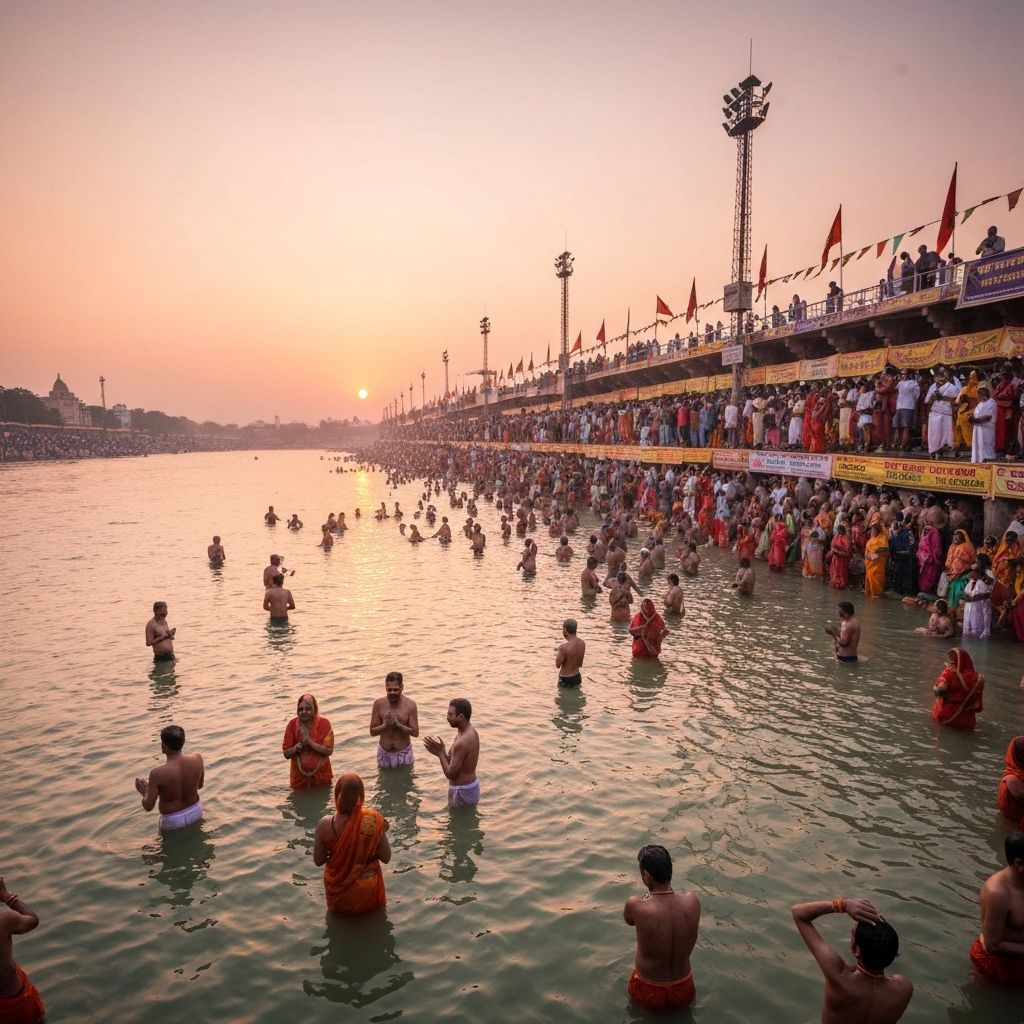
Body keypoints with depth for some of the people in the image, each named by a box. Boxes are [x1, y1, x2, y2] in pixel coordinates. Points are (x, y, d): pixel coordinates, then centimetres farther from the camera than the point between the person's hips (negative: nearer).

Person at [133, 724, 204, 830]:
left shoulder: (157, 773, -30)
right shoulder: (197, 758, -18)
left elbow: (148, 807, -18)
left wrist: (144, 792, 2)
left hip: (173, 821, -4)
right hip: (196, 811, 4)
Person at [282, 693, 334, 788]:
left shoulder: (324, 723, -16)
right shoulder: (292, 724, -12)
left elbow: (329, 750, -18)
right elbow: (286, 754, -8)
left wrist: (310, 742, -29)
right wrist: (297, 747, -28)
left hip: (321, 774, -1)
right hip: (299, 776, 1)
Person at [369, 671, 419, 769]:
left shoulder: (410, 705, -12)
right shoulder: (379, 704, -9)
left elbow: (415, 732, -13)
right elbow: (372, 731, -6)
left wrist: (398, 724, -26)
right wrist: (385, 725, -25)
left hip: (404, 753, -2)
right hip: (384, 753, 2)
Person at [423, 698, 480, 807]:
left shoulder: (462, 742, -28)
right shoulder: (471, 732, 2)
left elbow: (450, 774, -22)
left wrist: (440, 752, -14)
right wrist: (440, 752, -2)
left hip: (462, 791, -9)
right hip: (472, 786, 9)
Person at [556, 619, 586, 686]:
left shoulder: (563, 647, -25)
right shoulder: (582, 643, -5)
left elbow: (558, 665, -12)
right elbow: (580, 664, 6)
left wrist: (557, 655, 2)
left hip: (565, 679, -4)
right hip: (577, 677, 4)